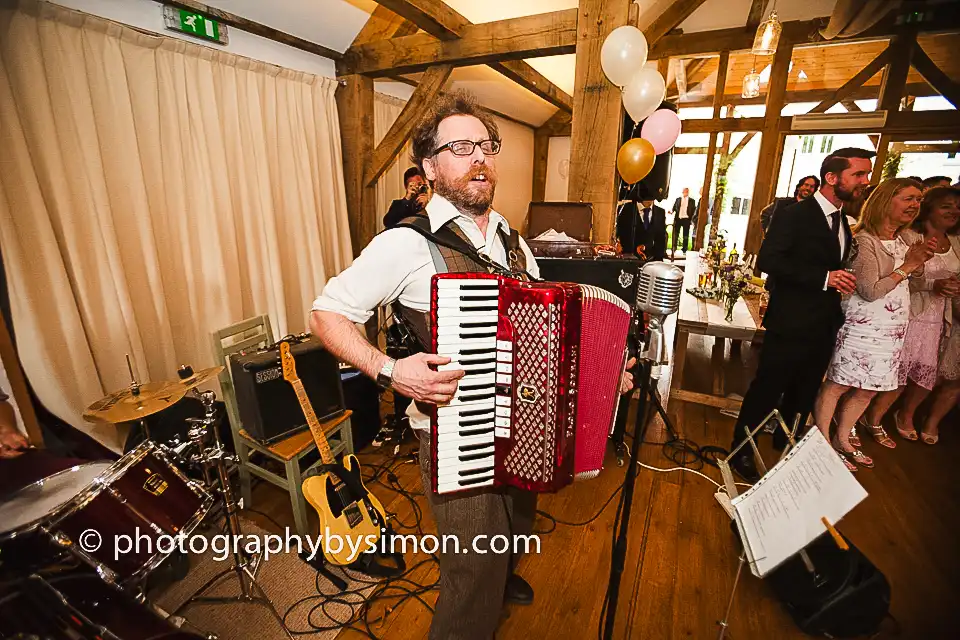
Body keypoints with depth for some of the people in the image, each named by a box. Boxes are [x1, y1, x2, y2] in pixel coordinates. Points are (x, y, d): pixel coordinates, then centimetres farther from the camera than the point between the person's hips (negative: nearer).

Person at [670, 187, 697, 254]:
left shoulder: (692, 201, 5)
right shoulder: (678, 199, 9)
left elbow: (693, 211, 4)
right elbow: (674, 208, 8)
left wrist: (692, 220, -5)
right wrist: (672, 211, -14)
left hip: (686, 219, -1)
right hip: (678, 218, 1)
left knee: (686, 235, 4)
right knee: (675, 234, 4)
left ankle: (684, 249, 10)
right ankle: (674, 248, 12)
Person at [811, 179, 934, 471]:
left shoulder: (906, 239, 11)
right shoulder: (863, 240, -14)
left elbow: (914, 278, 20)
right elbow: (871, 291, -18)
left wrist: (920, 263, 1)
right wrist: (907, 267, -10)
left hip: (894, 330, 8)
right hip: (863, 327, -8)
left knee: (868, 390, 14)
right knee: (837, 385, -2)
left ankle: (842, 440, 28)